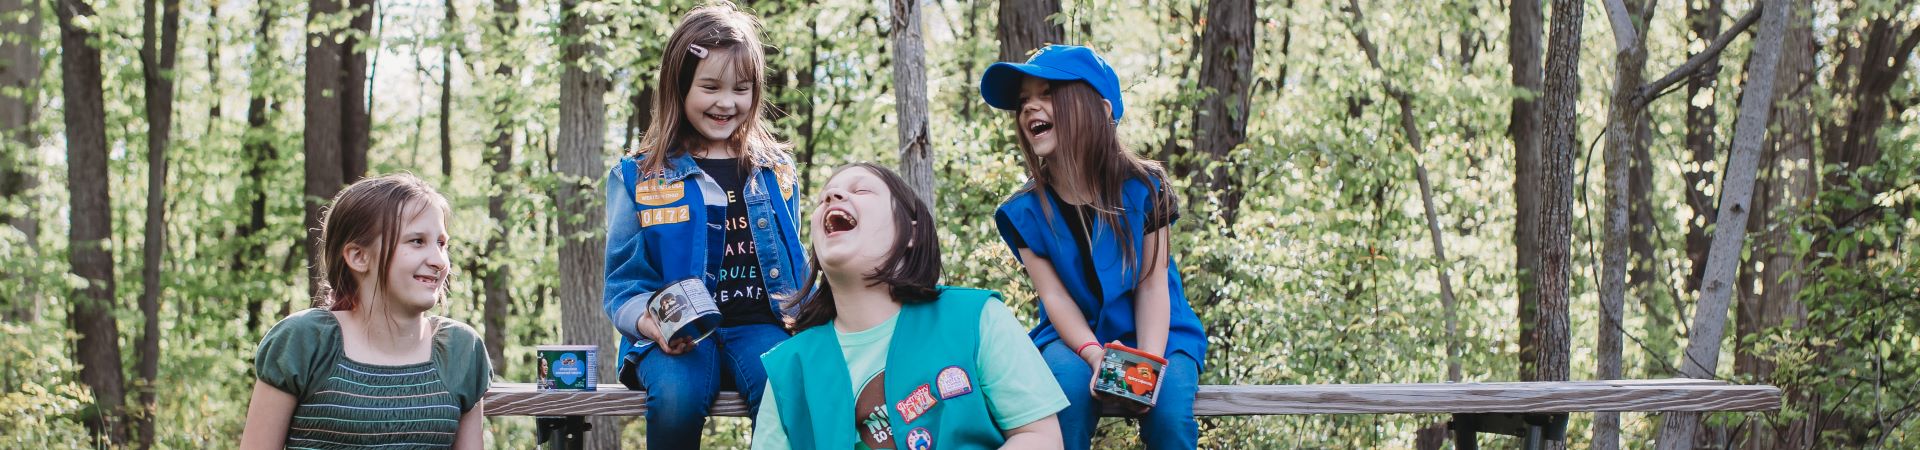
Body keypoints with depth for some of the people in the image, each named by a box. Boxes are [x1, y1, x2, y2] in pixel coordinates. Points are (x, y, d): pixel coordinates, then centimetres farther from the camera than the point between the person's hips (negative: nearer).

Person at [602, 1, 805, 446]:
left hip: (759, 325, 1)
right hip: (679, 335, -1)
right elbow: (623, 281, 7)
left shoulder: (775, 170, 16)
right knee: (677, 395, -36)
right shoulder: (638, 176, 8)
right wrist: (646, 321, -15)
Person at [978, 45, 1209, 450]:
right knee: (1069, 380, -33)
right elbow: (1054, 295, -10)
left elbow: (1152, 285, -10)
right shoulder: (1025, 212, -7)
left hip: (1151, 335, 0)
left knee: (1168, 405, -30)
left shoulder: (1143, 189, -10)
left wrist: (1149, 363, -25)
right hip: (1075, 338, 1)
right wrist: (1094, 355, -28)